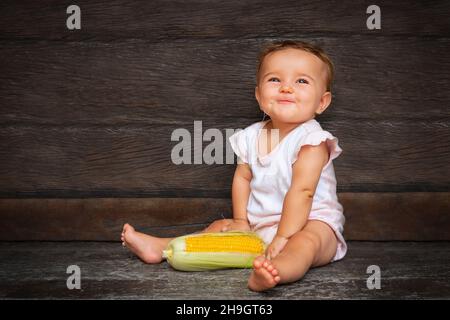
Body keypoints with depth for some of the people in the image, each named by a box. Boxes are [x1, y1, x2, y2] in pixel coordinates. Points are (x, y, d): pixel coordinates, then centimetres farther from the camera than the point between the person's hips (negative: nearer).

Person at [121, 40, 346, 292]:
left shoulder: (311, 139, -19)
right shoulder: (251, 137, 2)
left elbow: (302, 191, -25)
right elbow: (242, 178, 10)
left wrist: (282, 238, -28)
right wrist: (240, 220, 2)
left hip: (311, 222, -7)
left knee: (305, 242, -37)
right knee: (221, 227, 8)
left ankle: (276, 270, -66)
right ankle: (160, 248, 12)